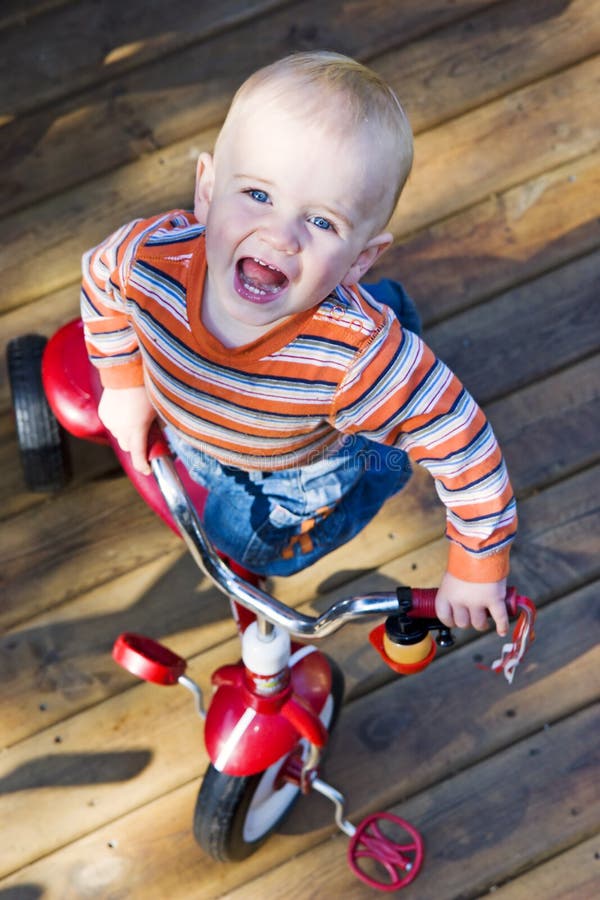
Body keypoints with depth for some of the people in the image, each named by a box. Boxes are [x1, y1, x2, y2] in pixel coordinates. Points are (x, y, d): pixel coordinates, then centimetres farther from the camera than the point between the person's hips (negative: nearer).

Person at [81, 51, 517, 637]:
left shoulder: (363, 359, -49)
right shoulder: (151, 256, -39)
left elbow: (467, 451, -35)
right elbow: (100, 276, -12)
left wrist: (477, 571, -22)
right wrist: (124, 383, -1)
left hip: (306, 466, -3)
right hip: (184, 423, 4)